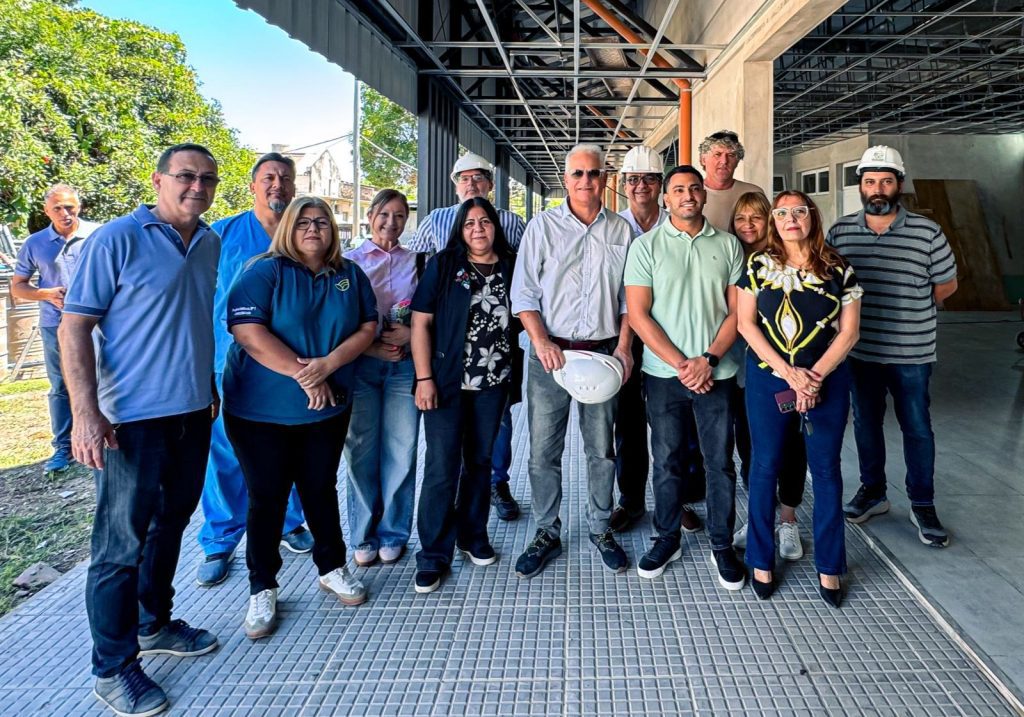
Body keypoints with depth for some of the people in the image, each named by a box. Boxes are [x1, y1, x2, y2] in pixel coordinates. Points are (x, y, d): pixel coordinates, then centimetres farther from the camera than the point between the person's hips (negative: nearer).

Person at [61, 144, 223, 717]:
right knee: (122, 544, 2)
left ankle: (154, 625, 36)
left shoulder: (211, 244, 9)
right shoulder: (117, 239, -11)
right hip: (135, 418, -7)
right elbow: (74, 327, -12)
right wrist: (86, 412, -19)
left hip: (193, 413, 7)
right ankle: (114, 668, 16)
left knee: (170, 525, 19)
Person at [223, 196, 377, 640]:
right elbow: (248, 332, -19)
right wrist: (302, 374, -20)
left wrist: (329, 363, -17)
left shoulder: (350, 276, 7)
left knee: (321, 489, 16)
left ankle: (332, 569, 33)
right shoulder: (264, 272, -8)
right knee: (267, 498, 5)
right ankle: (262, 590, 19)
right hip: (261, 409, -3)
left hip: (328, 408, 4)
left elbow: (368, 327, 1)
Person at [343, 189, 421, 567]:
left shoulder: (416, 261, 12)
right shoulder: (349, 261, 8)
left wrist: (411, 333, -10)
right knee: (361, 450, 3)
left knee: (401, 451, 2)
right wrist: (371, 347, -9)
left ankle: (392, 534, 17)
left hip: (405, 364, 1)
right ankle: (364, 535, 18)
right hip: (361, 364, 0)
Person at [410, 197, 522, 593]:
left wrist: (518, 376, 2)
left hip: (493, 383, 3)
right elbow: (421, 322, -4)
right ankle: (434, 555, 8)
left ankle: (473, 536, 30)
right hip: (447, 383, -3)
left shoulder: (511, 267, 6)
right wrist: (424, 378, -11)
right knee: (442, 466, -2)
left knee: (480, 461, 13)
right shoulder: (443, 265, -1)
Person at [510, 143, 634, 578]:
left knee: (602, 449, 10)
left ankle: (600, 529, 25)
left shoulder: (621, 231, 8)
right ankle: (546, 533, 18)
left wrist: (623, 346, -1)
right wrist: (541, 343, -12)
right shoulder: (542, 226, 3)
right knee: (543, 450, 3)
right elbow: (523, 292, 0)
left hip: (603, 353, 1)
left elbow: (629, 296, 10)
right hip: (551, 352, -1)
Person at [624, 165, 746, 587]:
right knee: (667, 461, 9)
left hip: (716, 374, 1)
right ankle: (667, 539, 26)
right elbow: (638, 314, -5)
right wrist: (681, 365, -11)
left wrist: (708, 360, -10)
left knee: (720, 462, 7)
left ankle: (722, 546, 21)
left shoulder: (728, 245, 6)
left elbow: (738, 310, 3)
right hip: (664, 374, -1)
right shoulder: (647, 246, 0)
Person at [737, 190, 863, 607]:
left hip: (827, 380, 1)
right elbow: (746, 324, -3)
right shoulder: (759, 265, 0)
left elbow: (849, 332, 0)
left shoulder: (837, 269, 1)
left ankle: (829, 566, 21)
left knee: (826, 470, 7)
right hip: (768, 379, 0)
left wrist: (815, 376, -12)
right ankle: (762, 561, 21)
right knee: (765, 467, 7)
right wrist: (790, 373, -11)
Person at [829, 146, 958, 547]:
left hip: (911, 353, -2)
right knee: (865, 423, 15)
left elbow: (947, 284, 5)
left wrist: (907, 310, 0)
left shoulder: (928, 233, -6)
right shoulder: (840, 232, 0)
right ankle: (872, 491, 32)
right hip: (860, 350, 2)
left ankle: (922, 505, 23)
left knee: (917, 428, 8)